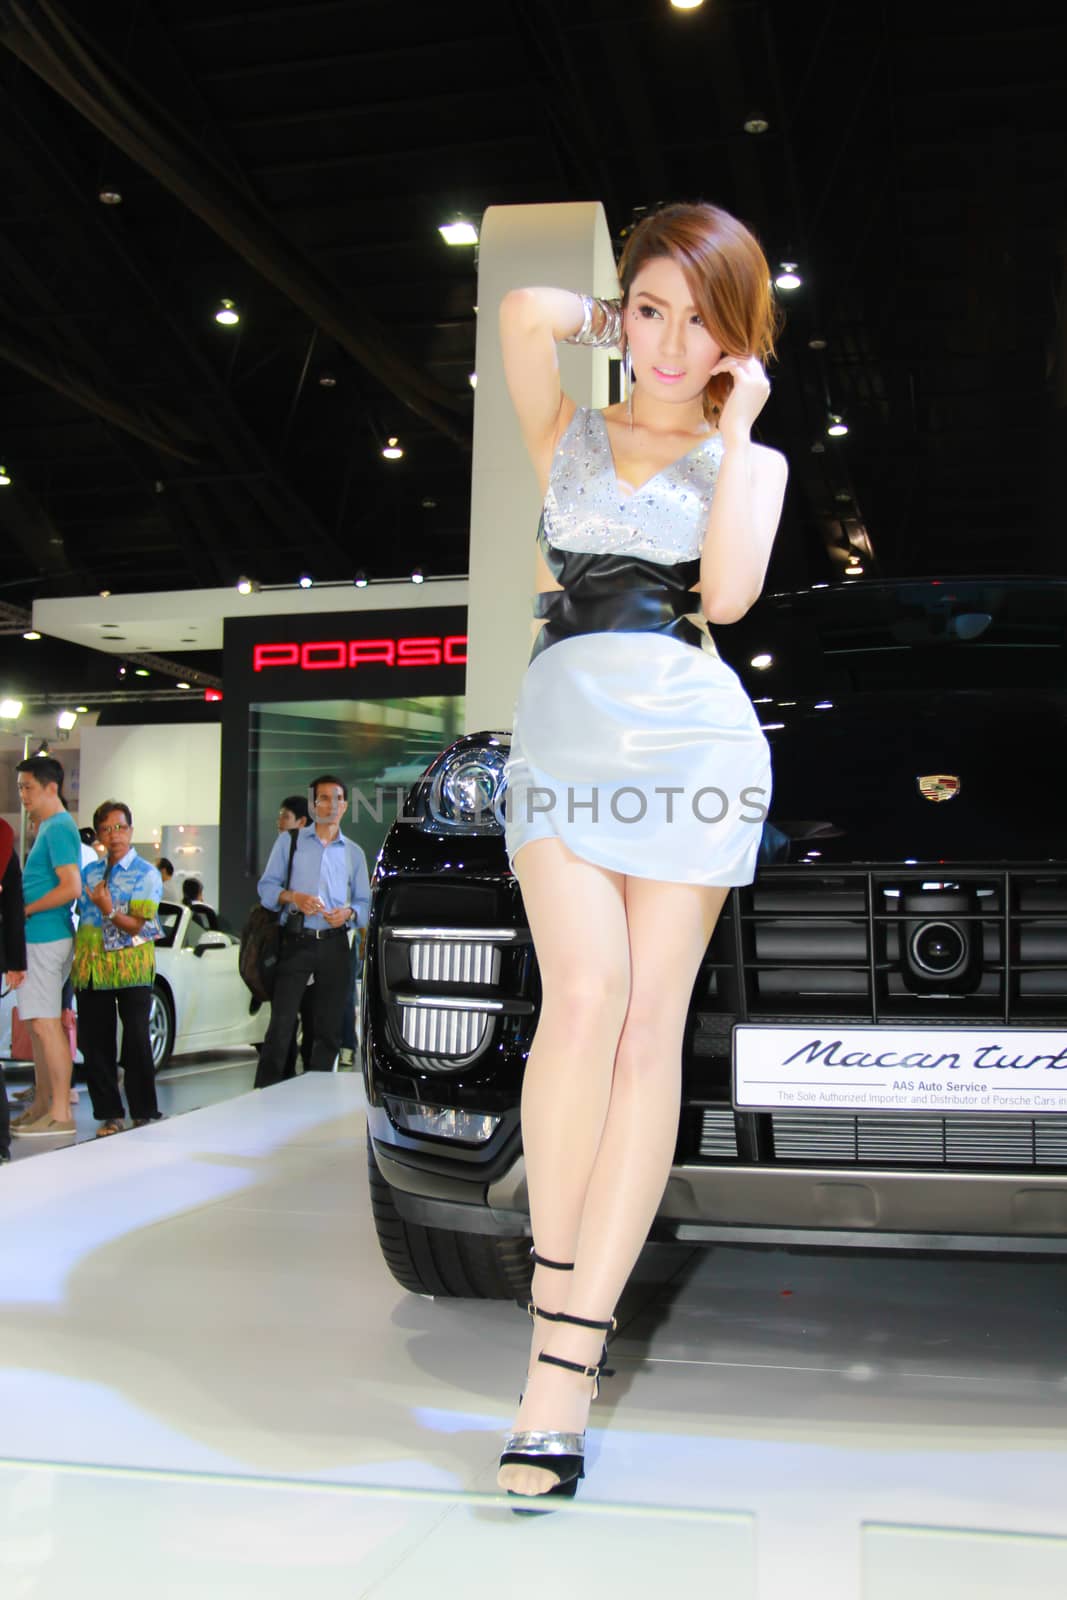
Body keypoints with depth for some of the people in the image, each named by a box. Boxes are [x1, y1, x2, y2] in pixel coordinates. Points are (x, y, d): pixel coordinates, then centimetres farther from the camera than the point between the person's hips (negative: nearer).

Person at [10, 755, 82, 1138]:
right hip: (39, 936, 10)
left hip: (45, 938, -10)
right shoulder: (49, 826, 17)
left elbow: (71, 887, -22)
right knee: (38, 1023, 15)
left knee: (45, 1024, -8)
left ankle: (61, 1114, -5)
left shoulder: (58, 828, -14)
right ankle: (42, 1104, 23)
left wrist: (25, 910, -13)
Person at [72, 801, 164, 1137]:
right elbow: (80, 916, 19)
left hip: (131, 967, -4)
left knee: (136, 1040, -3)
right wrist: (78, 961, 9)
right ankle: (109, 1113, 11)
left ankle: (143, 1112, 6)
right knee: (94, 1041, 3)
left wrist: (108, 909, -24)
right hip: (91, 968, 4)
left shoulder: (146, 874, 0)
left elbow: (136, 925, -7)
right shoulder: (89, 872, 14)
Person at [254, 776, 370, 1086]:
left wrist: (349, 913, -8)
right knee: (281, 1024, -10)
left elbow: (365, 902, 14)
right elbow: (266, 886, 5)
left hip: (334, 945, 3)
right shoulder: (289, 841, 10)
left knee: (329, 1028, 5)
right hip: (295, 941, -3)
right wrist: (293, 897, -14)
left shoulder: (354, 853, 17)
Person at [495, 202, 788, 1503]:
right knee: (584, 996, -20)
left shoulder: (751, 460, 15)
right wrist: (609, 321, 16)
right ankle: (554, 1284, -1)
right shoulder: (569, 435, 17)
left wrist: (735, 421, 1)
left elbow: (729, 588, -5)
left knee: (652, 1023, -8)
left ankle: (565, 1360, -8)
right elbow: (526, 310, -3)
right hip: (564, 724, 1)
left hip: (692, 733, 0)